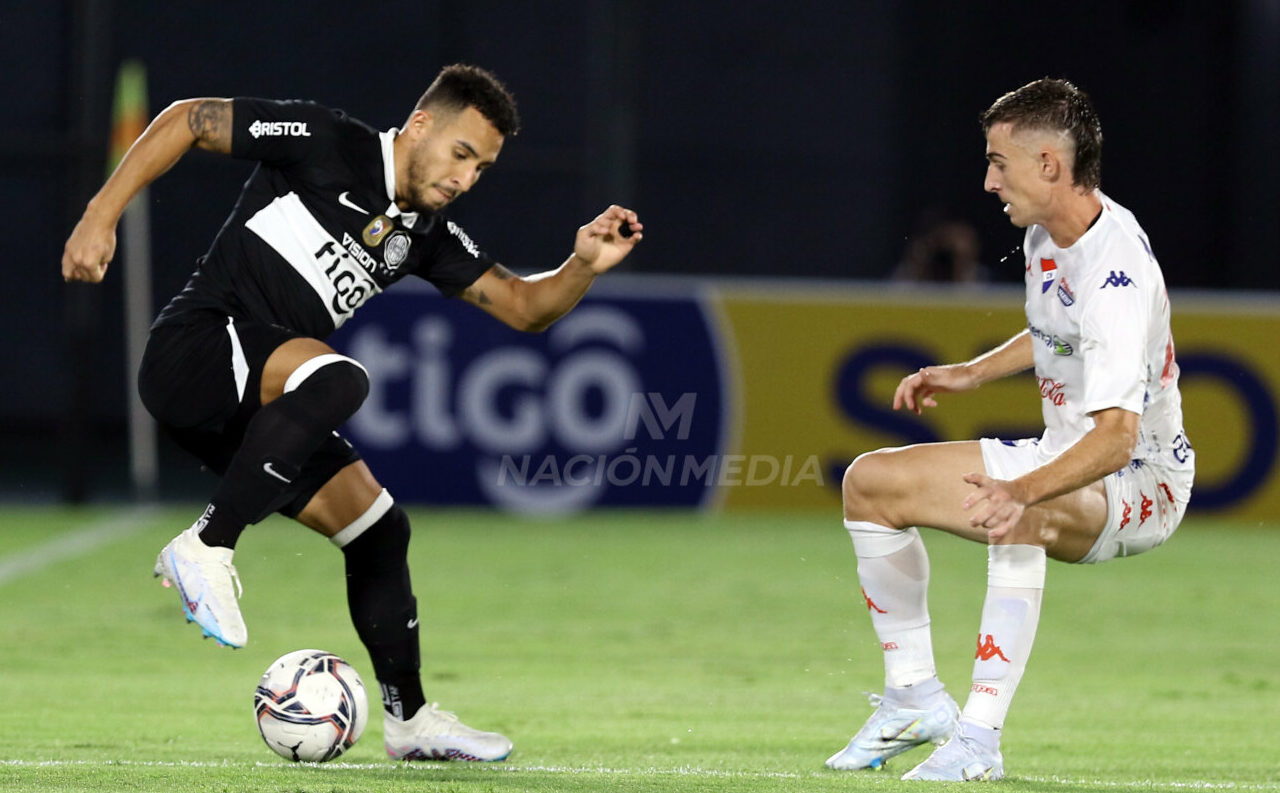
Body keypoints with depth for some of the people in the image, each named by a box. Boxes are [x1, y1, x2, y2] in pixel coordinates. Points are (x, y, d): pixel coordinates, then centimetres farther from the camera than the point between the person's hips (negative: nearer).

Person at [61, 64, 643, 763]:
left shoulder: (423, 236, 15)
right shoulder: (328, 145, -7)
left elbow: (525, 307, 15)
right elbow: (188, 120, -5)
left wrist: (584, 266, -6)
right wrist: (101, 216, -12)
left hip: (255, 410, 8)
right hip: (196, 347, -8)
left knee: (377, 526, 8)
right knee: (339, 381, -34)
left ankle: (410, 719, 21)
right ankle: (206, 548, -26)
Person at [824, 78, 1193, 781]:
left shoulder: (1116, 275, -29)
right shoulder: (1044, 234, 0)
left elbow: (1117, 435, -40)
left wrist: (1022, 492, -54)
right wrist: (971, 373, 13)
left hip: (1137, 480, -10)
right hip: (1061, 462, 10)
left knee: (1021, 520, -42)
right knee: (870, 481, 5)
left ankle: (979, 734, -36)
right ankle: (914, 698, 11)